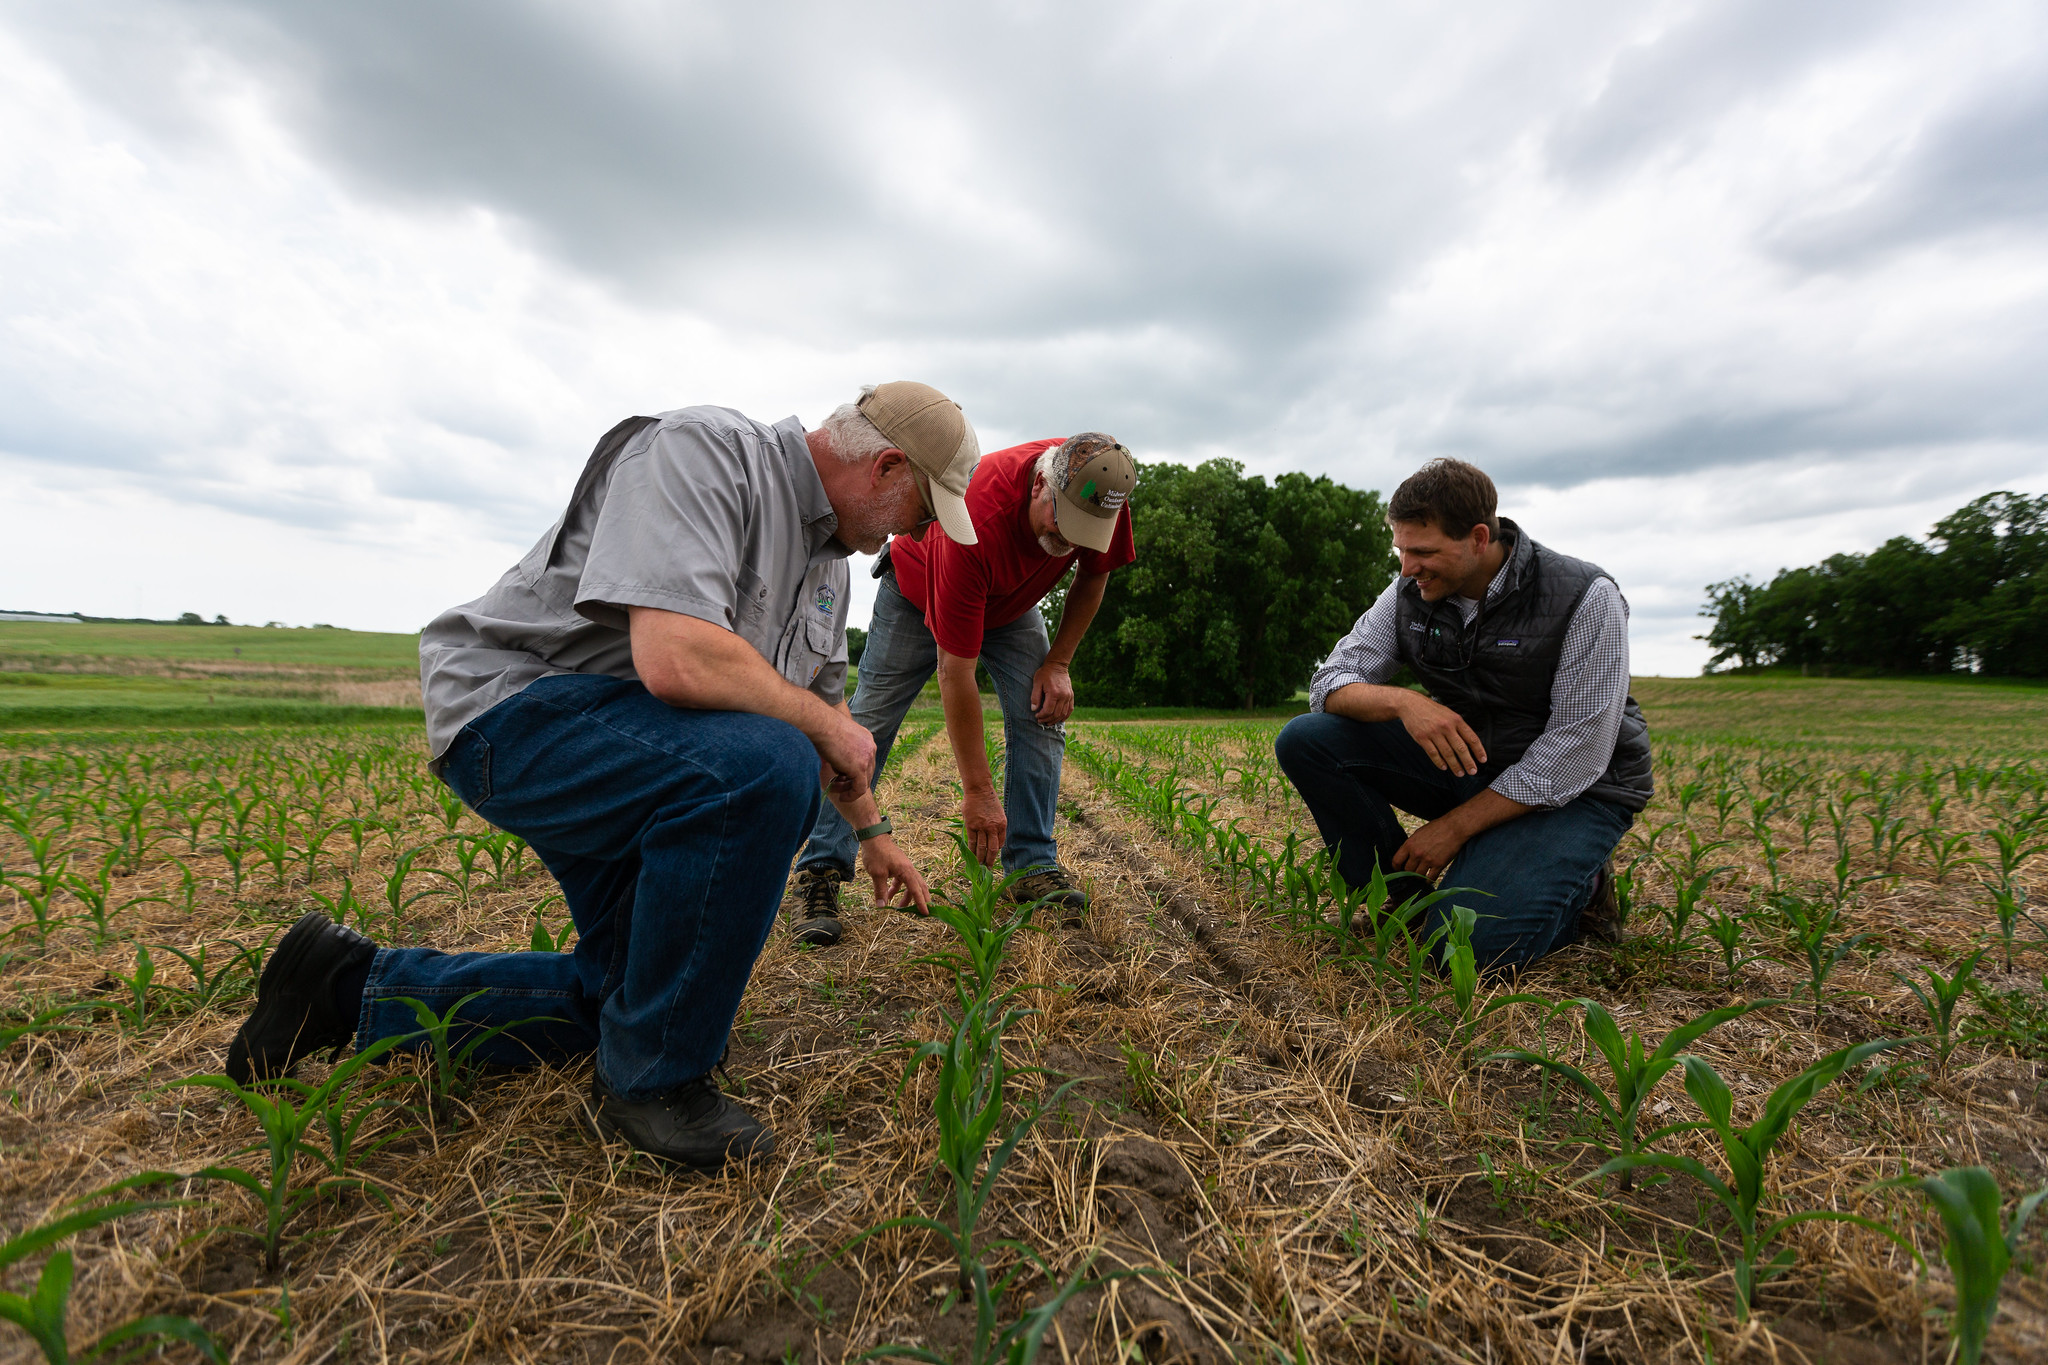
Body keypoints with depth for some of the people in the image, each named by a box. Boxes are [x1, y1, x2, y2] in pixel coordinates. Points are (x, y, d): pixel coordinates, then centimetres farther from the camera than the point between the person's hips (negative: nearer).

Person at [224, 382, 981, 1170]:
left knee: (616, 995, 12)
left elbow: (824, 701, 20)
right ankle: (651, 1079, -15)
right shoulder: (704, 449, -20)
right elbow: (675, 660, -35)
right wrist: (826, 728, -20)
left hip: (645, 769, 10)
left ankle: (357, 988, 28)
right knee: (761, 767, -35)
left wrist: (871, 829, 25)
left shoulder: (830, 551, 9)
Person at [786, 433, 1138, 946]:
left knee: (1043, 716, -10)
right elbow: (955, 672, -40)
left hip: (1010, 602, 5)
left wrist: (1058, 663, -13)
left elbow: (1093, 577, -4)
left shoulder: (1104, 493, -28)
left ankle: (1033, 866, -1)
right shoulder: (977, 522, -44)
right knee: (867, 725, -10)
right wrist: (978, 792, -35)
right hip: (920, 590, -4)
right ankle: (820, 874, -3)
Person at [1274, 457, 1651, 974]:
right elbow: (1329, 684, -9)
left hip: (1572, 790, -5)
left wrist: (1455, 827, -21)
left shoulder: (1586, 600, -20)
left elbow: (1574, 758, -21)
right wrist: (1400, 701, -32)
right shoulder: (1409, 595, -6)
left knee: (1467, 946, -27)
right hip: (1462, 763, 5)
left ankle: (1579, 891, 6)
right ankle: (1401, 899, -2)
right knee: (1305, 740, -15)